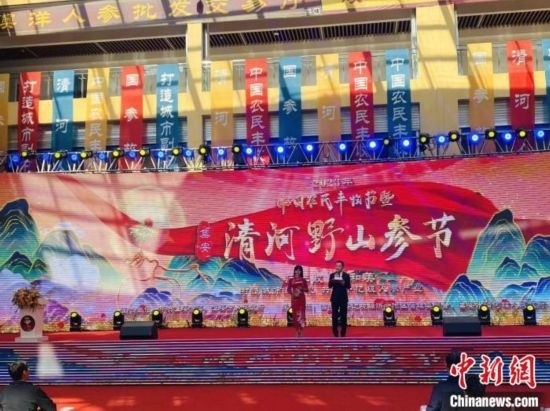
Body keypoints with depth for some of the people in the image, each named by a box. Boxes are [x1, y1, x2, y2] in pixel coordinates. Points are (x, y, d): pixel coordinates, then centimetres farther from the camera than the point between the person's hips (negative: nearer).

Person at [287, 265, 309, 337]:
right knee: (295, 314, 1)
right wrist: (293, 294, -13)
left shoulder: (303, 280, 4)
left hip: (301, 298, 0)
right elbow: (288, 289, 4)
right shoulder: (291, 280, 4)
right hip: (294, 299, 0)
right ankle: (297, 331, 9)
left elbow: (307, 290, 6)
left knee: (301, 314, -5)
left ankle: (301, 331, -1)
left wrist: (302, 288, -14)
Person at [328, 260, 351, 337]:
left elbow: (349, 286, -7)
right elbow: (329, 286, -4)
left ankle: (343, 332, 6)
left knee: (343, 314, 0)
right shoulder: (332, 275, 5)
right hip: (335, 297, 1)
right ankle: (335, 332, 9)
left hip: (343, 297, -1)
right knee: (334, 314, 2)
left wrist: (344, 283, -26)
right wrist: (332, 281, -24)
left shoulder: (346, 275, 1)